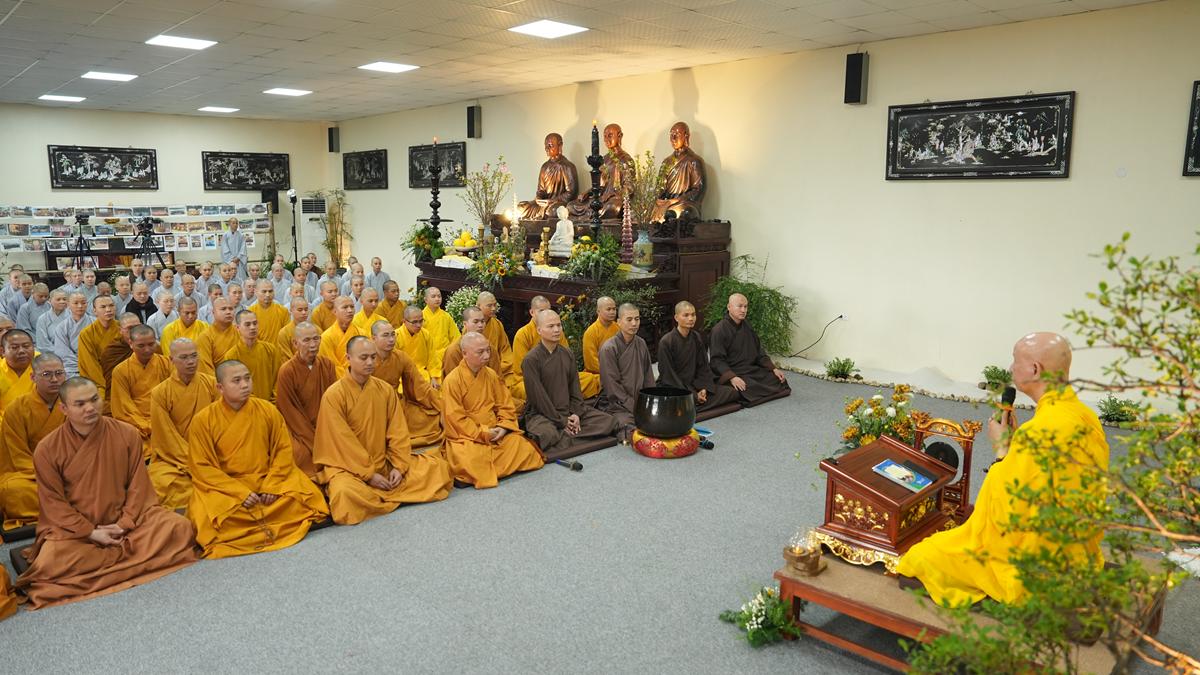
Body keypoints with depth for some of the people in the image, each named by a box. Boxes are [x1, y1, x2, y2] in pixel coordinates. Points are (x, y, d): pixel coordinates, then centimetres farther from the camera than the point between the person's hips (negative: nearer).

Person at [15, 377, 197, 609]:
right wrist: (91, 533, -14)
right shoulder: (47, 449, -7)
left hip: (127, 518, 2)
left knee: (179, 527, -20)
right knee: (50, 564, -32)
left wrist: (124, 523, -13)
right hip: (73, 527, -1)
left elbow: (138, 485, 0)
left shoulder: (127, 434, -3)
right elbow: (53, 502, -5)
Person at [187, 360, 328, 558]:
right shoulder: (203, 420, -8)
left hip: (268, 479, 3)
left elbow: (283, 450, 1)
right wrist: (240, 492, -18)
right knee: (210, 516, -32)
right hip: (224, 486, -2)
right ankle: (270, 528, -12)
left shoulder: (268, 410, -2)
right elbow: (202, 467, -8)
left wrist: (272, 486, -14)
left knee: (306, 497, -20)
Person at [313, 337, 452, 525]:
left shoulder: (385, 389, 2)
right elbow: (342, 442, -16)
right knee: (346, 493, -39)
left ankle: (383, 495, -5)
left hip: (385, 461, 5)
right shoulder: (334, 395, -13)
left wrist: (399, 466, -10)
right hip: (347, 465, -5)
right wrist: (368, 474, -17)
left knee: (438, 465, -6)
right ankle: (395, 497, -10)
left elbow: (397, 431, 2)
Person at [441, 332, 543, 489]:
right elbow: (456, 419, -13)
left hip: (495, 433, 6)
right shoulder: (452, 380, -11)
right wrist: (483, 433, -16)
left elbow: (505, 405, 11)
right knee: (472, 460, -38)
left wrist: (503, 427, -8)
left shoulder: (491, 375, 8)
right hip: (466, 436, -6)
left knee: (524, 447, -17)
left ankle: (485, 469, -4)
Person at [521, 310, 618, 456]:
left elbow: (574, 386, 10)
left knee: (609, 421, -7)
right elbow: (538, 396, -15)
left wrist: (577, 413, -6)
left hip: (569, 411, 7)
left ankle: (564, 435, -10)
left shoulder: (567, 354, 9)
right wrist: (561, 422, -15)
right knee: (547, 435, -40)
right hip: (541, 414, -7)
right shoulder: (531, 359, -11)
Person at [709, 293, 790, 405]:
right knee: (751, 389, -33)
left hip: (752, 369, 8)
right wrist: (732, 377, -33)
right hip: (730, 373, -8)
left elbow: (759, 352, 17)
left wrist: (774, 369, 5)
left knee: (780, 381, -5)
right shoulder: (719, 330, -12)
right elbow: (717, 360, -18)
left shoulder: (747, 326, 12)